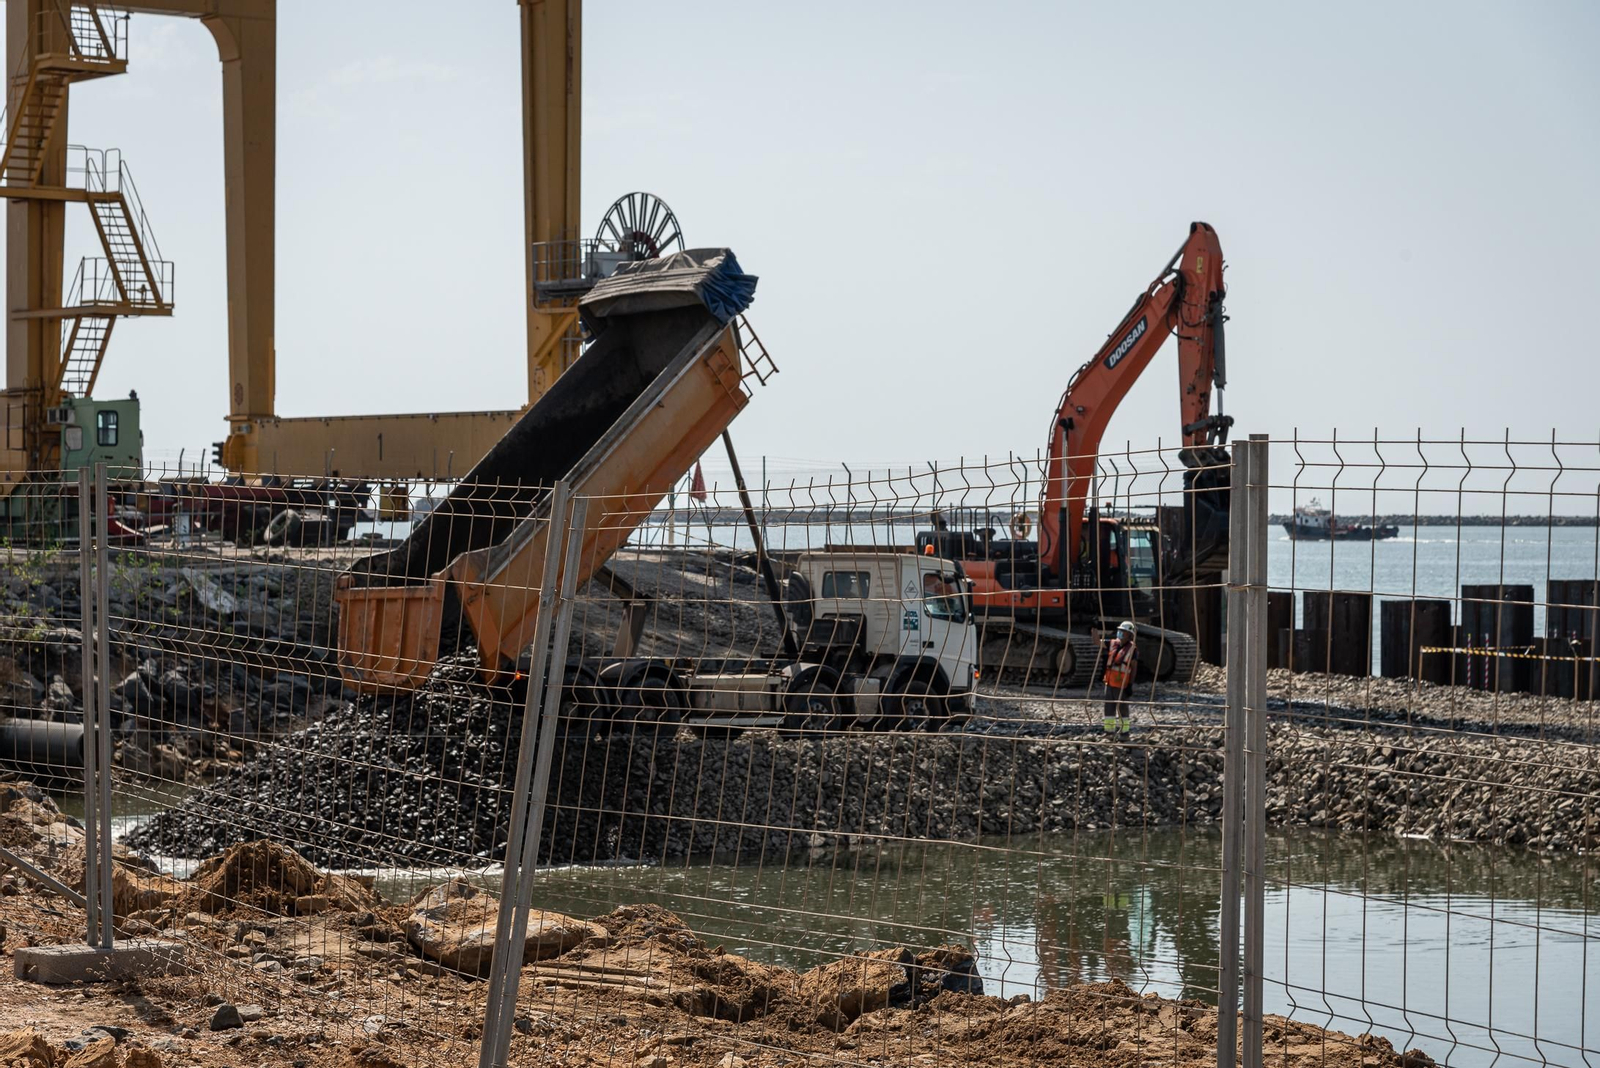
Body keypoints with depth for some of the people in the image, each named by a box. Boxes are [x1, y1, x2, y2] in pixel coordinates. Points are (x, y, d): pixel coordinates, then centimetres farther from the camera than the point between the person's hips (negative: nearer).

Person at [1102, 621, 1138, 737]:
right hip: (1110, 682, 7)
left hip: (1121, 683, -7)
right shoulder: (1113, 644, 10)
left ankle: (1124, 731, 7)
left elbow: (1134, 668, -9)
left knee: (1122, 707, -2)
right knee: (1109, 706, 10)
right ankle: (1109, 730, 17)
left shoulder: (1132, 649, -8)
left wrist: (1130, 685, -13)